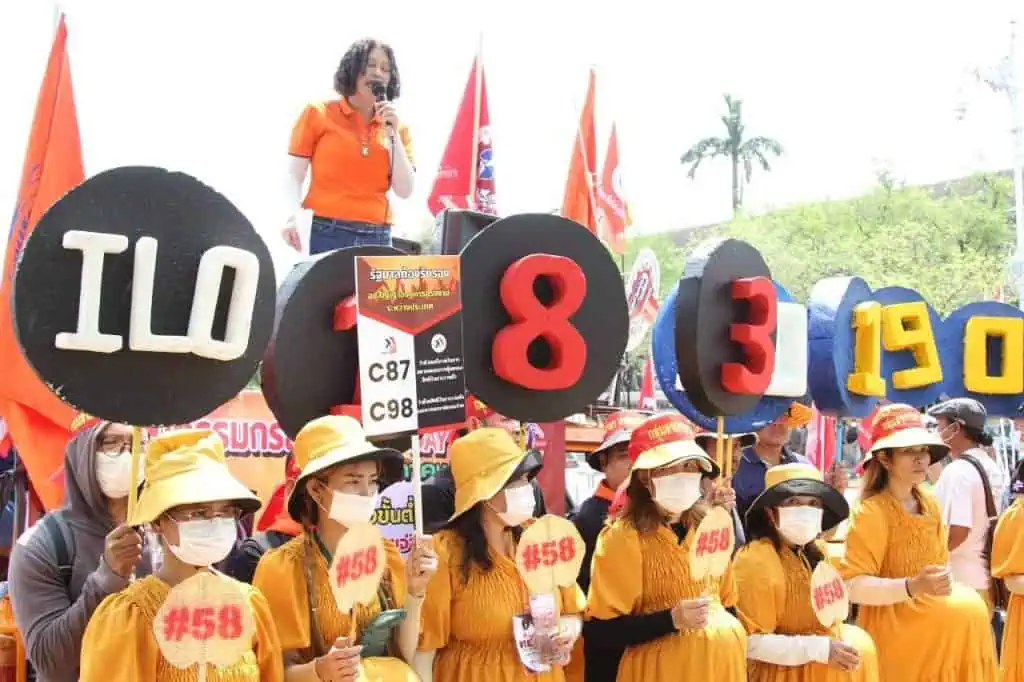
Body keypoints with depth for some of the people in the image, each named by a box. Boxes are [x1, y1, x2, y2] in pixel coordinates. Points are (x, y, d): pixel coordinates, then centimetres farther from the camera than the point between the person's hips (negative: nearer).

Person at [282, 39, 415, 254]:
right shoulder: (318, 113, 6)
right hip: (326, 233, -2)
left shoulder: (396, 127, 13)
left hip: (377, 238, 2)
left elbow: (404, 191, 4)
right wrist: (293, 216, -16)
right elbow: (295, 175, 3)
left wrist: (392, 132, -1)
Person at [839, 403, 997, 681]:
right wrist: (912, 587, -38)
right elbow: (853, 585, -27)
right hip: (891, 628, -7)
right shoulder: (871, 512, -19)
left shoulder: (930, 504, 5)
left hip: (934, 625, 7)